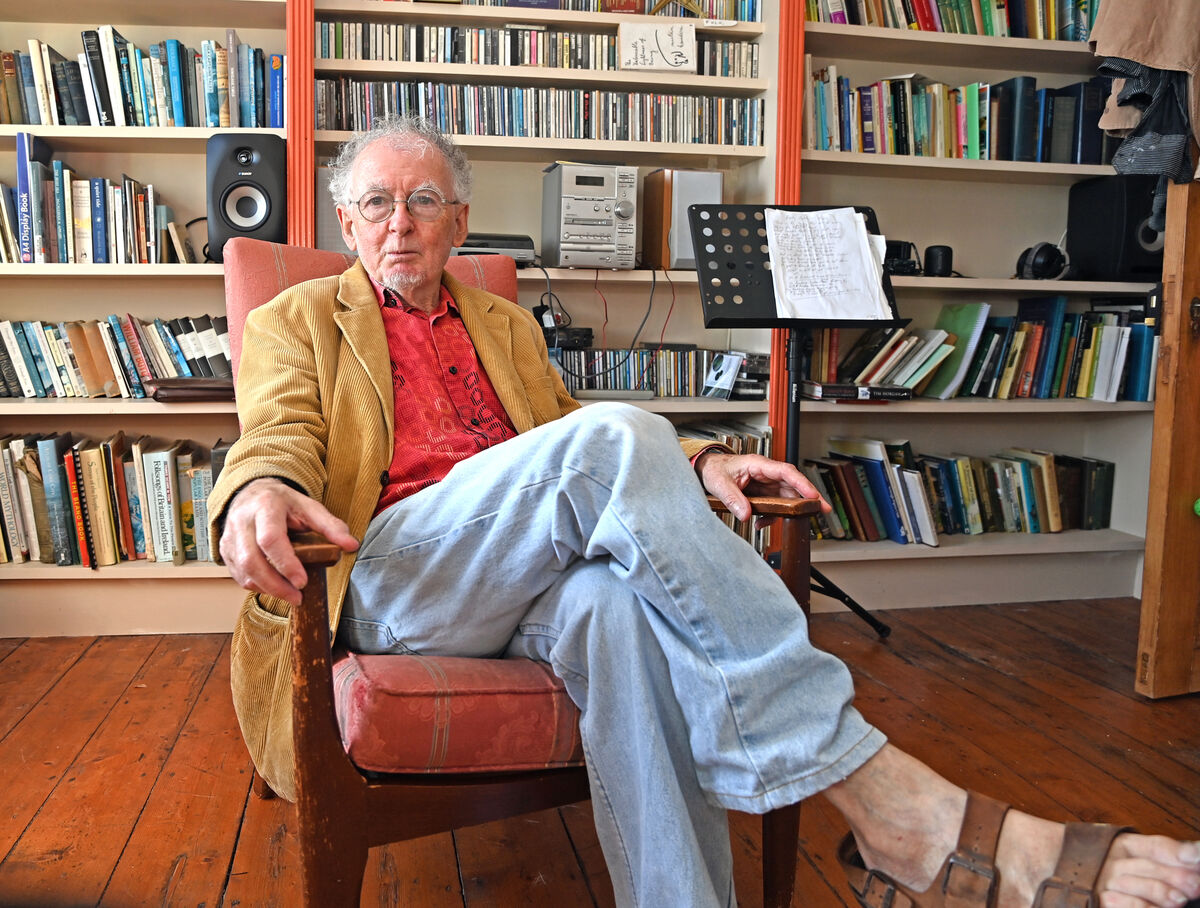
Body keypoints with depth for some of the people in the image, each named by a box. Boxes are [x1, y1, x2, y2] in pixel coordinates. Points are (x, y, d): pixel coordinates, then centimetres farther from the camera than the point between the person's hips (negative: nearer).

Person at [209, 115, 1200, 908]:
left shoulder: (507, 326, 30)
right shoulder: (297, 322, 20)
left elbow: (571, 439, 25)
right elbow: (279, 438, 2)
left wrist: (690, 465, 2)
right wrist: (260, 491, -26)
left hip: (534, 577, 4)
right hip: (388, 577, -3)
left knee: (620, 604, -38)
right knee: (614, 434, -33)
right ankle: (885, 802, -36)